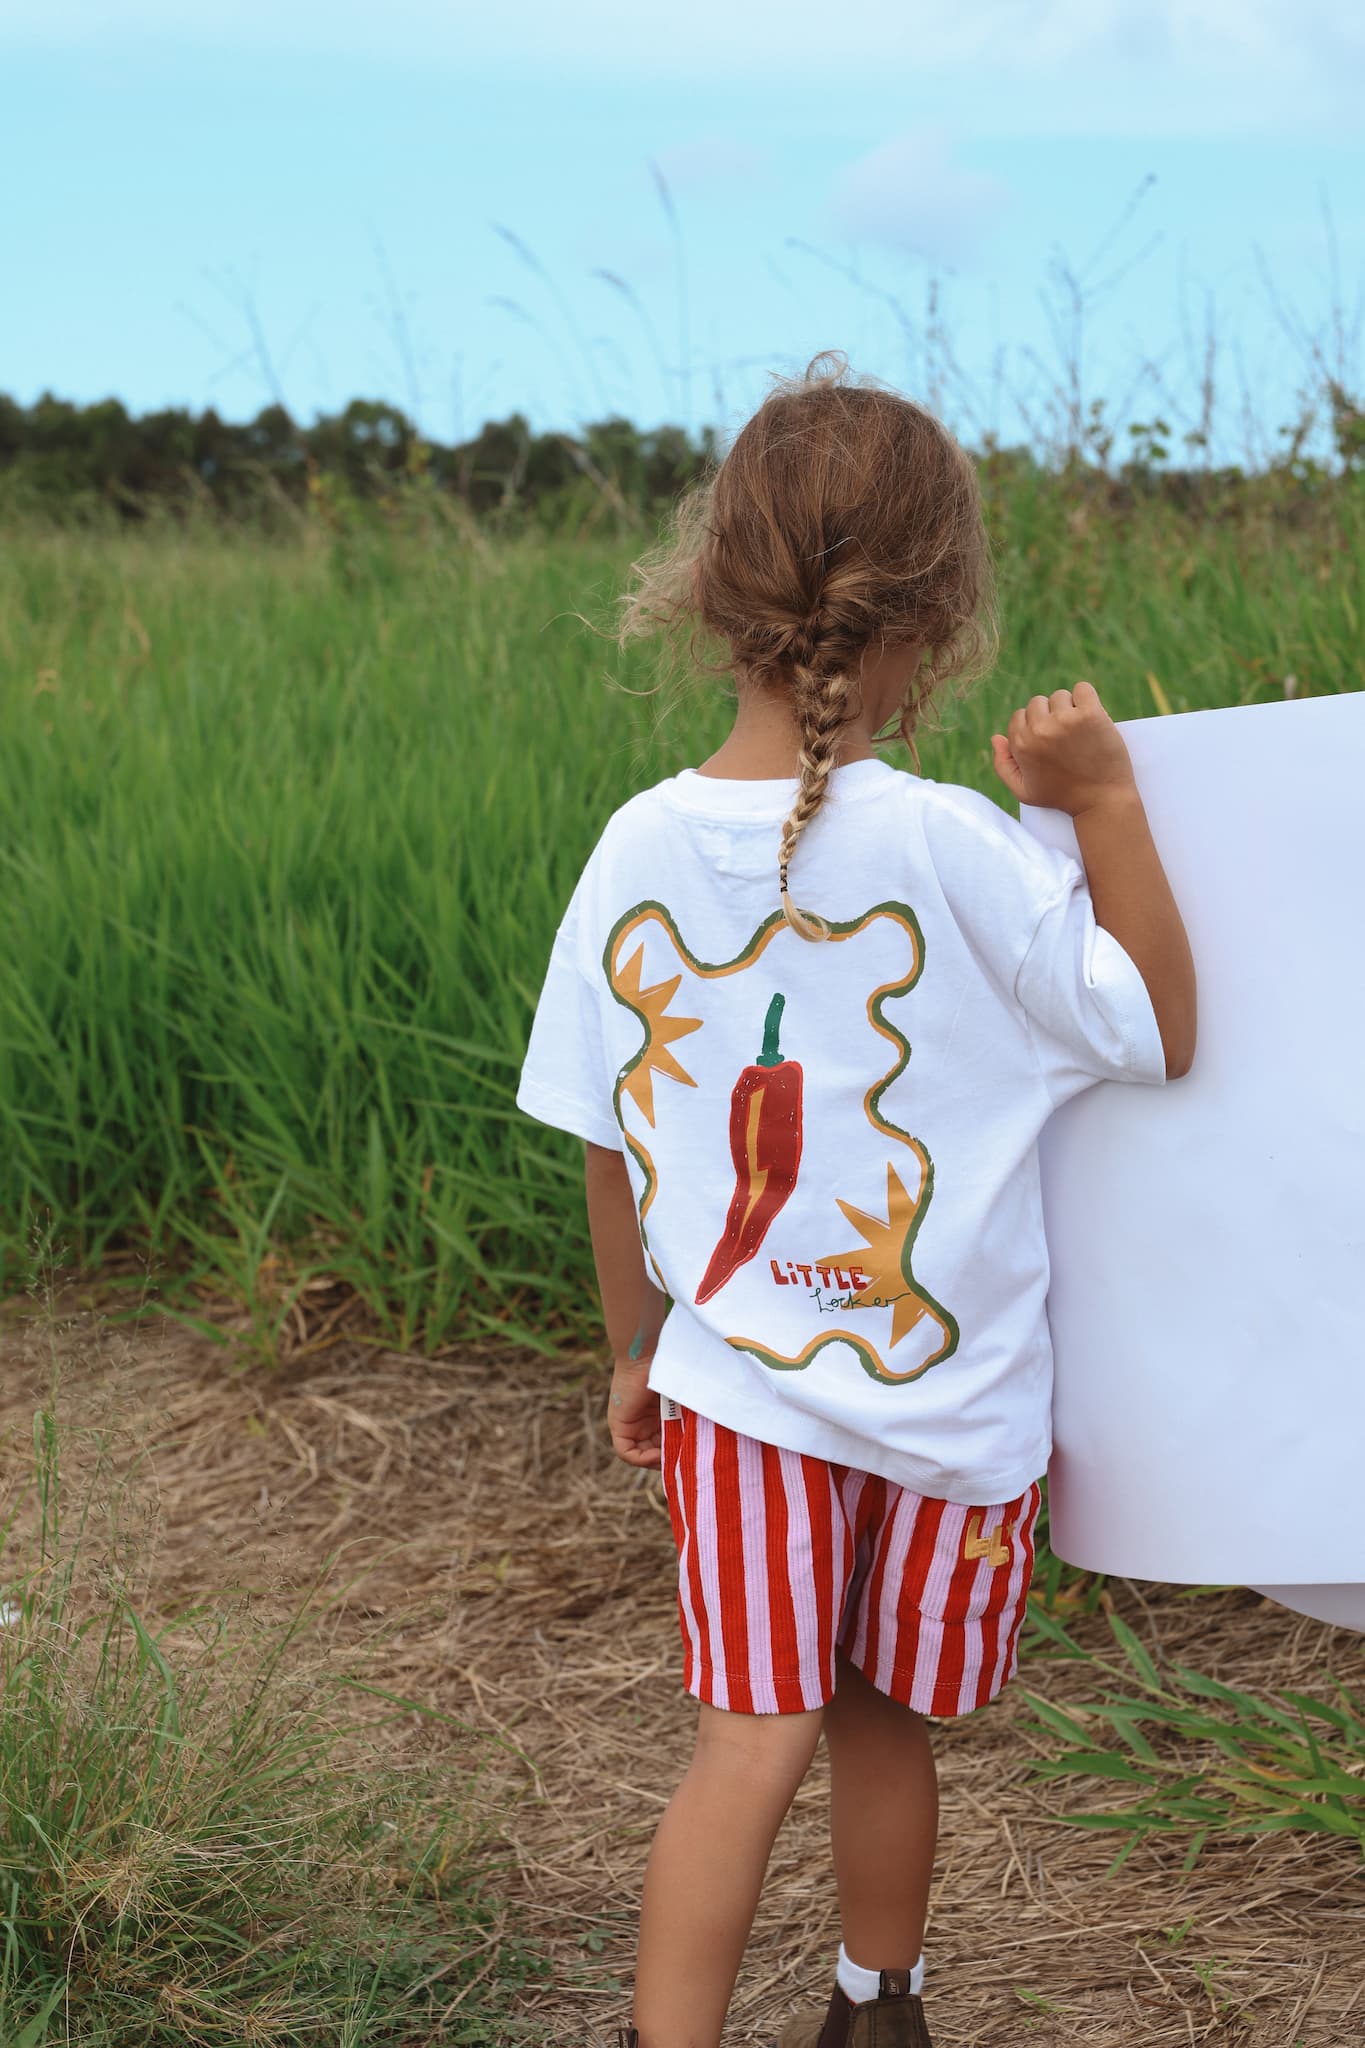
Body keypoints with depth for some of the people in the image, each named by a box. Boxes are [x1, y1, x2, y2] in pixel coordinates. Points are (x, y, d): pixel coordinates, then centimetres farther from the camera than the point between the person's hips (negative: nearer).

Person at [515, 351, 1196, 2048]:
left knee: (752, 1742, 6)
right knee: (885, 1727, 18)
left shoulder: (639, 852, -9)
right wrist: (1107, 800, -7)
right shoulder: (957, 853, -19)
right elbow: (1163, 1034, -7)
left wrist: (637, 1350, 15)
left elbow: (609, 1146, 1)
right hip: (948, 1389, -2)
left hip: (734, 1380, 2)